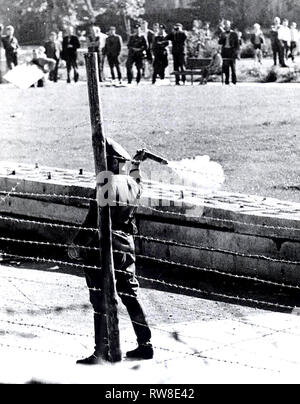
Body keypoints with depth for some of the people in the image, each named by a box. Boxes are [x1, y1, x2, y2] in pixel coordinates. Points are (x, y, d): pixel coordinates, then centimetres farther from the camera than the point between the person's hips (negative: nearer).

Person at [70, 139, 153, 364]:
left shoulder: (107, 185, -18)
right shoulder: (132, 184, 4)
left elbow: (94, 221, -21)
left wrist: (77, 243, -15)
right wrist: (137, 165, 42)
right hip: (126, 246, 8)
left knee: (101, 300, -2)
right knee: (131, 296, 15)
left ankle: (102, 350, 1)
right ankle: (145, 344, 20)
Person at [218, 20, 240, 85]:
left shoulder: (234, 34, 2)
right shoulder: (223, 34, 14)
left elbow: (237, 44, 1)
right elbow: (220, 42, 6)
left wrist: (237, 52, -8)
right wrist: (223, 38, -12)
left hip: (232, 52, -3)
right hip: (225, 52, 3)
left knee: (233, 67, -3)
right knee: (225, 67, 1)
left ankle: (234, 80, 4)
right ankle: (227, 81, 5)